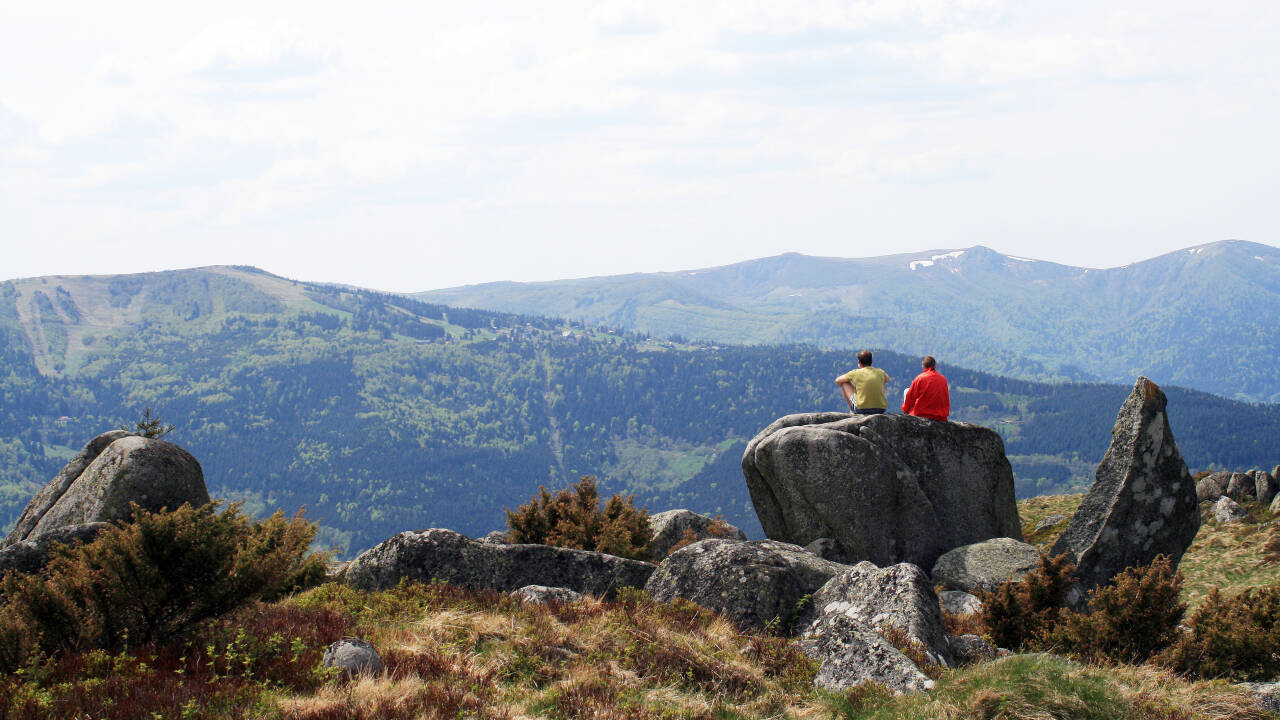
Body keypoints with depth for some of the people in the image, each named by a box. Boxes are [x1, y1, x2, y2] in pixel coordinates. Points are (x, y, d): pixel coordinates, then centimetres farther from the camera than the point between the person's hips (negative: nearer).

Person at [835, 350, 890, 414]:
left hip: (861, 410, -3)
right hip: (880, 410, 3)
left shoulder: (856, 373, -4)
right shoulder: (880, 372, 4)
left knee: (845, 383, 16)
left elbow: (838, 381, 12)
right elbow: (887, 379, 31)